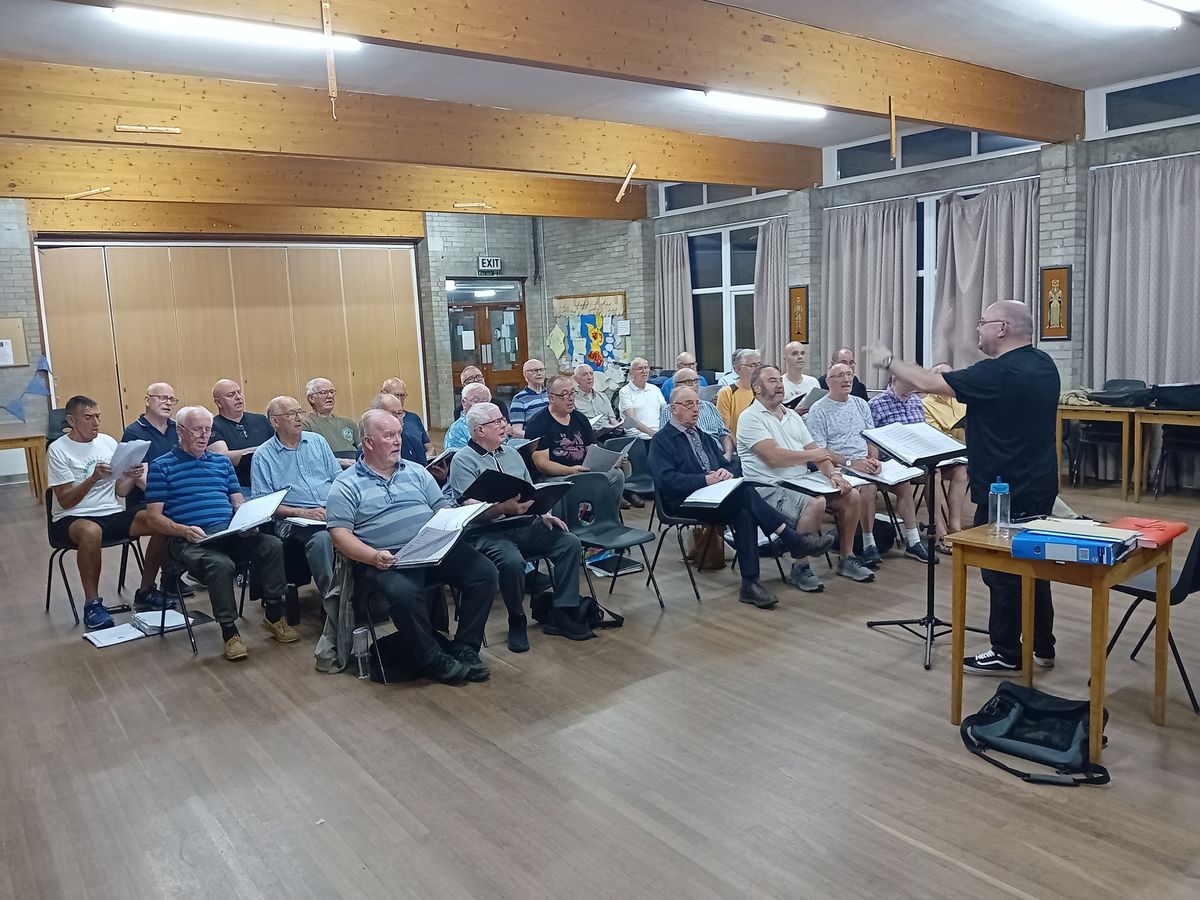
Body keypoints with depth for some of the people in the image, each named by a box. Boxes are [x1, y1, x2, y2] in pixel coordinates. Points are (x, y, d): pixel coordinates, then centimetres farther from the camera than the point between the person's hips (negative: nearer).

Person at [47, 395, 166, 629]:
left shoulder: (108, 442, 9)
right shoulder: (58, 450, -5)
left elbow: (120, 492, 9)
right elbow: (65, 501, -11)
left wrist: (132, 478, -13)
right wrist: (93, 478, -25)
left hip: (113, 513, 5)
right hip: (72, 518, -5)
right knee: (91, 531, -41)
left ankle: (146, 592, -3)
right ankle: (92, 604, -22)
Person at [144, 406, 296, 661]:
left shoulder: (222, 462, 21)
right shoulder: (161, 466, 6)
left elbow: (239, 502, 19)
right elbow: (154, 518, 1)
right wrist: (185, 530, -18)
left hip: (230, 534, 5)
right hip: (189, 541, -4)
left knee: (272, 545, -22)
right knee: (221, 564, -36)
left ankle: (274, 616, -8)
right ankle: (229, 632, -18)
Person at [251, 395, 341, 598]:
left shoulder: (317, 441, 18)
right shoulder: (263, 456, 6)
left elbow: (339, 478, 16)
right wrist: (302, 512, -13)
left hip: (333, 512, 3)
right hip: (295, 520, -3)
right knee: (321, 537, -36)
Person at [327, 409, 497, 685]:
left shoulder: (416, 472, 20)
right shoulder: (346, 485, 5)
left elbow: (443, 509, 18)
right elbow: (339, 533, -4)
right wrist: (373, 556, -21)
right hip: (387, 561, -5)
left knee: (484, 571, -17)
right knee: (404, 593, -36)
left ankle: (464, 649, -4)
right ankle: (433, 659, -13)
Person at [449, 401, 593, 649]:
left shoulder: (511, 454, 20)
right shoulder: (463, 460, -2)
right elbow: (470, 506, -14)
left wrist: (544, 514, 2)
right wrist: (503, 508, -30)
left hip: (526, 525, 7)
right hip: (489, 532, -7)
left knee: (569, 542, -13)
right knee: (512, 561, -35)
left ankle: (560, 614, -6)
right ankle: (517, 620, -8)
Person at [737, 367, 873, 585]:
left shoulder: (793, 415, 19)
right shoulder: (751, 417, -8)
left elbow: (816, 450, 13)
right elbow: (773, 457, -19)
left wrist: (833, 473, -7)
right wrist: (812, 455, -6)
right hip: (770, 487, -8)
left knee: (852, 495, -5)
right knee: (816, 503, -32)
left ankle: (847, 559, 11)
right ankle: (799, 568, -16)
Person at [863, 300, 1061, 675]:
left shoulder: (998, 373, -23)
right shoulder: (1044, 365, 6)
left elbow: (930, 383, -19)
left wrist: (888, 361, -6)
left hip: (1006, 492, -9)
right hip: (1038, 485, 9)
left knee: (1002, 572, 2)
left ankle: (1007, 654, 13)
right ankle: (1042, 647, 28)